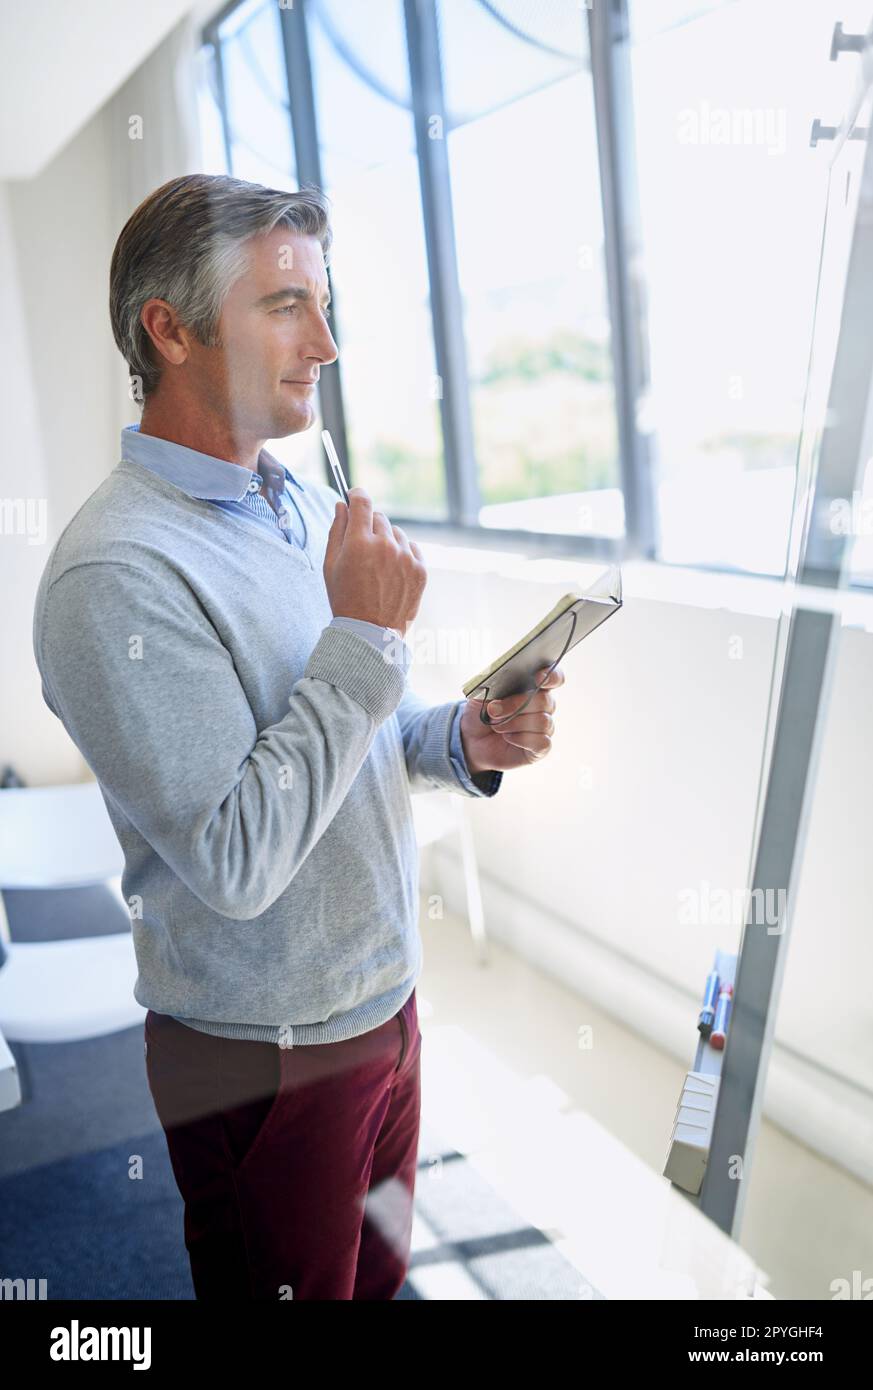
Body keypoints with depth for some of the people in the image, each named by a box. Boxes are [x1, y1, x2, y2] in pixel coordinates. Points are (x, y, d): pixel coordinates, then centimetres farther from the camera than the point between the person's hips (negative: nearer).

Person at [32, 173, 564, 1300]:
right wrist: (364, 637, -25)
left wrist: (463, 741, -7)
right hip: (265, 1054, -7)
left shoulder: (312, 504, 4)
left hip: (384, 998, 7)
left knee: (379, 1271, 26)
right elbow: (235, 861, -27)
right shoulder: (116, 574, -24)